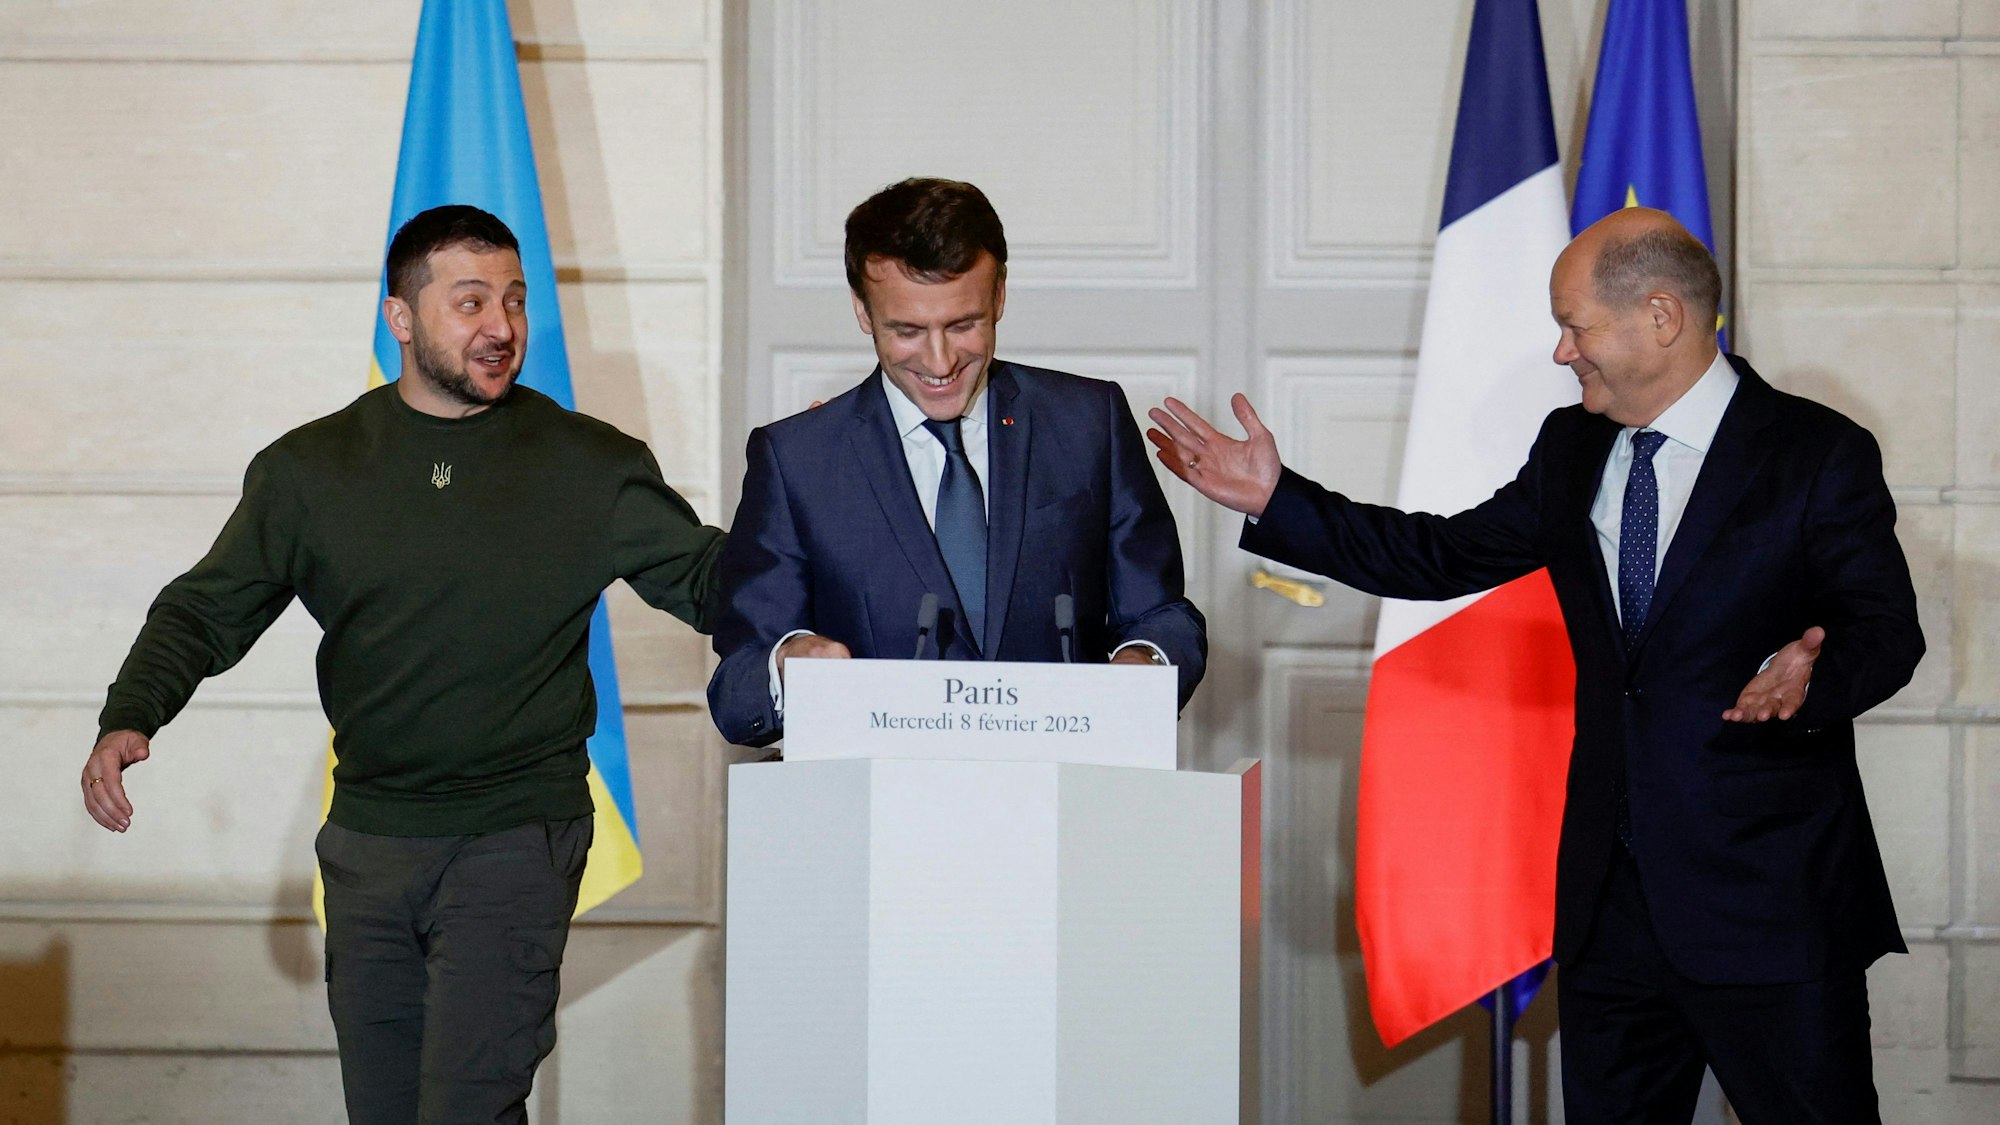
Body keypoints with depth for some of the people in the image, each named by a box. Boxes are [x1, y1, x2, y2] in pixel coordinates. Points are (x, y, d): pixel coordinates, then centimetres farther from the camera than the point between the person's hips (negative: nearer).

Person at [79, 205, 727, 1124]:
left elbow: (709, 580, 4)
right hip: (367, 843, 3)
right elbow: (208, 610, 8)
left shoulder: (589, 468, 2)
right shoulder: (310, 470, 6)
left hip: (517, 839, -3)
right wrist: (129, 719, -9)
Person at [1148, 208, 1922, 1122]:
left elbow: (1887, 628, -9)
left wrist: (1812, 679, -32)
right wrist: (1273, 500, 11)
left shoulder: (1819, 455, -6)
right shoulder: (1572, 448, 12)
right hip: (1610, 898, 6)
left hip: (1771, 903, -5)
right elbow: (1443, 557, 16)